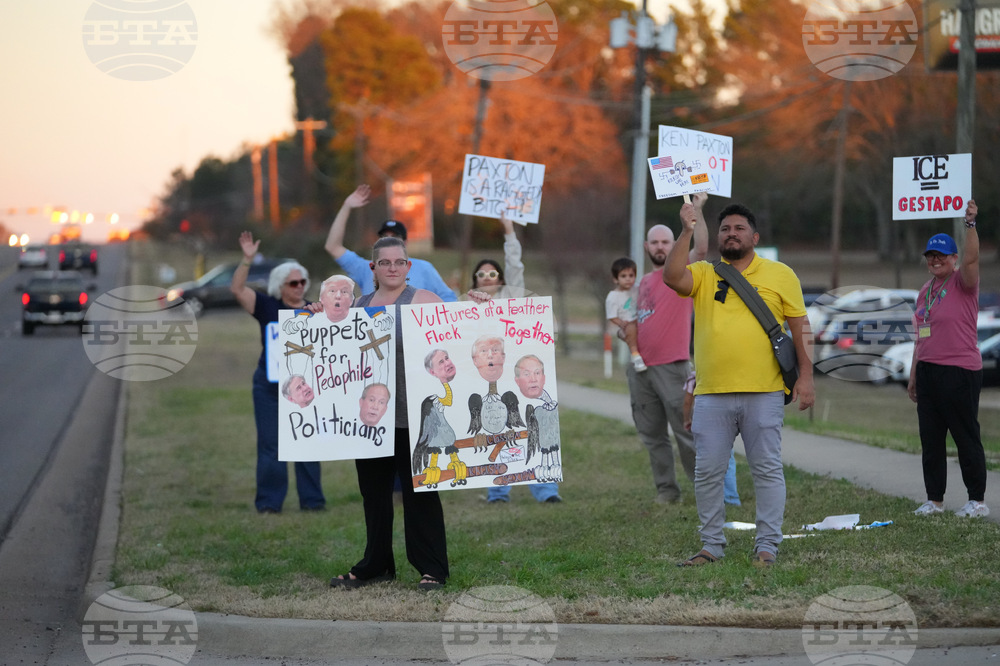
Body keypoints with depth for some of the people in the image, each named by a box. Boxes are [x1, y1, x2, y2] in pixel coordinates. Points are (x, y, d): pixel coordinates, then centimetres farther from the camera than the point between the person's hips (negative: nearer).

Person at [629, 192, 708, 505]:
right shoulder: (644, 281, 18)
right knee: (652, 436, 7)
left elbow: (701, 248, -21)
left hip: (672, 367, -6)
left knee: (686, 430, -7)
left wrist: (697, 211, -28)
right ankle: (666, 488, 14)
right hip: (640, 367, 6)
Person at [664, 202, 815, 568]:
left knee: (767, 469, 0)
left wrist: (806, 376, -2)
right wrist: (687, 233, -15)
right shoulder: (703, 275, 11)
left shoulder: (780, 275, 7)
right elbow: (672, 278, -9)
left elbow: (800, 327, 6)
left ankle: (767, 545, 7)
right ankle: (712, 545, 14)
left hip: (763, 393, -2)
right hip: (711, 395, 2)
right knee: (707, 472, 4)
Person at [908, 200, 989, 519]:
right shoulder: (925, 290, 15)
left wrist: (970, 224, -36)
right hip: (928, 371, 7)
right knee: (930, 439, 9)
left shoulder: (962, 283, -4)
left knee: (966, 437, -3)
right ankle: (934, 499, 16)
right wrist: (913, 375, 18)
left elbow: (970, 259, -27)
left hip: (959, 372, -7)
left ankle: (977, 500, 4)